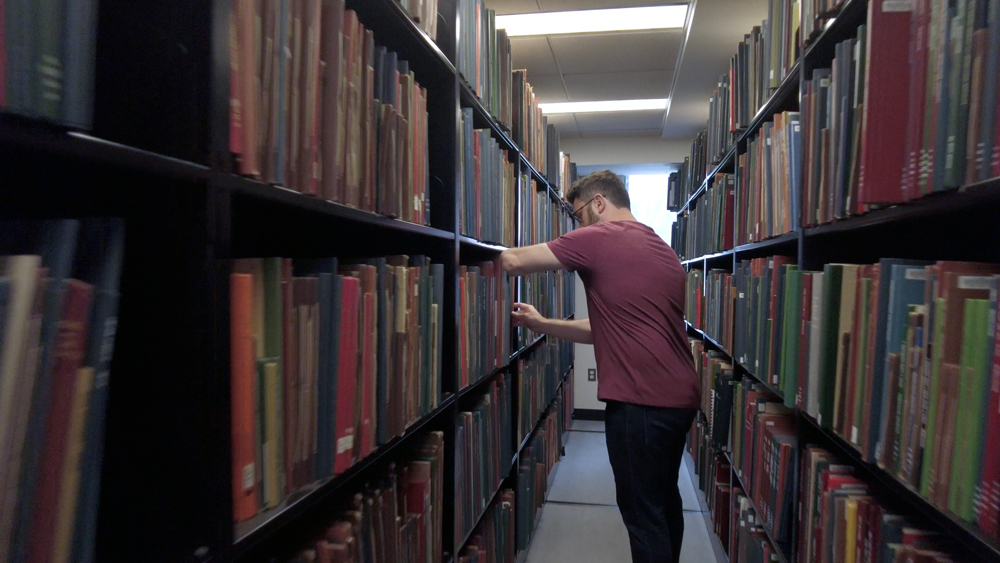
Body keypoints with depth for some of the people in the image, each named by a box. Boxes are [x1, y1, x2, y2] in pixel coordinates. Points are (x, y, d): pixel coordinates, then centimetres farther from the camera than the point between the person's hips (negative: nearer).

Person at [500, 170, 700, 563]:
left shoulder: (599, 237, -9)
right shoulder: (664, 251, 18)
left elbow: (514, 261, -8)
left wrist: (500, 257, 14)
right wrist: (541, 324, 18)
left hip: (640, 400, -9)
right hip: (681, 397, 9)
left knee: (642, 512, 4)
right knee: (664, 500, 23)